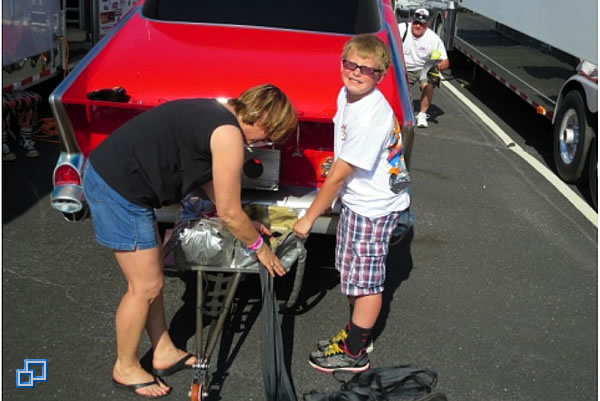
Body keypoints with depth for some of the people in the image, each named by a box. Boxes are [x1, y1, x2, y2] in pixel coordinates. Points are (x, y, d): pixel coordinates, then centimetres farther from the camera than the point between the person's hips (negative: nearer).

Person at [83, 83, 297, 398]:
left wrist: (246, 225, 27)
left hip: (107, 171, 10)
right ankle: (125, 369, 24)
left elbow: (208, 179, 23)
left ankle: (164, 353, 34)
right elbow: (228, 213, -10)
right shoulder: (229, 135, -16)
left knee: (151, 274, 19)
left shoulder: (218, 115, 13)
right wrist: (258, 246, 6)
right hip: (118, 189, -10)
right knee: (146, 286, 4)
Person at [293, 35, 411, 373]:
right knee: (352, 273, 19)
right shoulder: (346, 96, 1)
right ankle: (357, 332, 37)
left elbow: (339, 174, -23)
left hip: (374, 206, -9)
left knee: (365, 279, 4)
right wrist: (329, 197, 10)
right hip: (355, 199, 9)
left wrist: (309, 218, -15)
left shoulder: (372, 116, -27)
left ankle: (355, 352, 18)